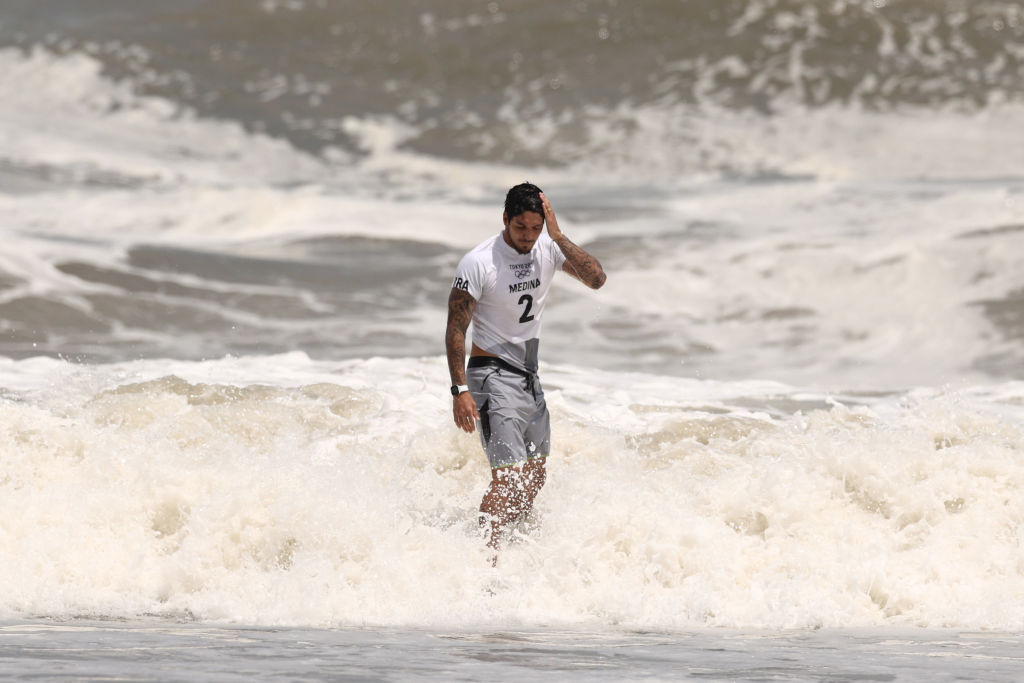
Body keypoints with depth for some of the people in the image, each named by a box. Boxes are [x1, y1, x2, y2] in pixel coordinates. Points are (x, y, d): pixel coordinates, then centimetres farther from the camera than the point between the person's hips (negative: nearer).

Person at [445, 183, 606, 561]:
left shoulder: (548, 248, -2)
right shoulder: (478, 263, -17)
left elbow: (596, 278, -14)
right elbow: (455, 329, -15)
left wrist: (558, 235, -21)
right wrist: (460, 390, -21)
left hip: (529, 377, 7)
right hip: (494, 375, -7)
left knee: (534, 475, 16)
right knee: (509, 475, -19)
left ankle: (507, 542, 33)